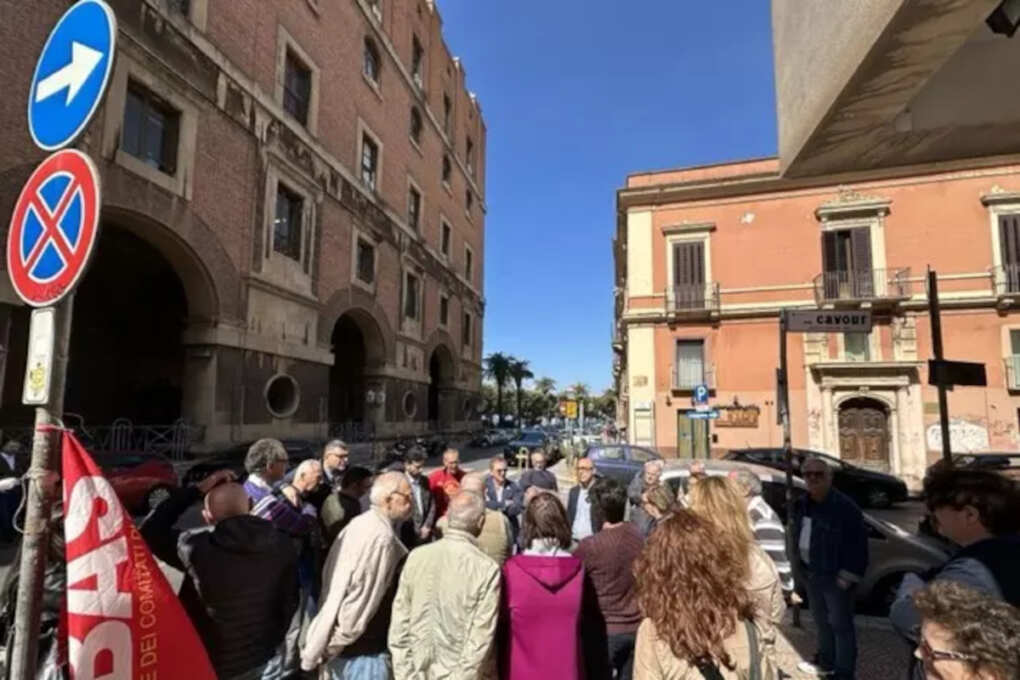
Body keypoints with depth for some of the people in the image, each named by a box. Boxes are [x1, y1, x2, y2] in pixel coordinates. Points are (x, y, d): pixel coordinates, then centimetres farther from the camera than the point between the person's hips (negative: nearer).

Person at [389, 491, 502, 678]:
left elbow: (399, 626, -2)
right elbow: (480, 638, -16)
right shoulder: (486, 569, -18)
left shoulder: (416, 557, -8)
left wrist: (404, 674, 6)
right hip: (461, 672, -3)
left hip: (420, 672, 4)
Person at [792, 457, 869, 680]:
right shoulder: (802, 505, 6)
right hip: (811, 572, 8)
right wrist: (800, 565, 11)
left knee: (840, 624, 3)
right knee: (821, 620, 21)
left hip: (834, 574, -7)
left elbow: (858, 544, -18)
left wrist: (847, 576, -19)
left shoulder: (845, 507, -18)